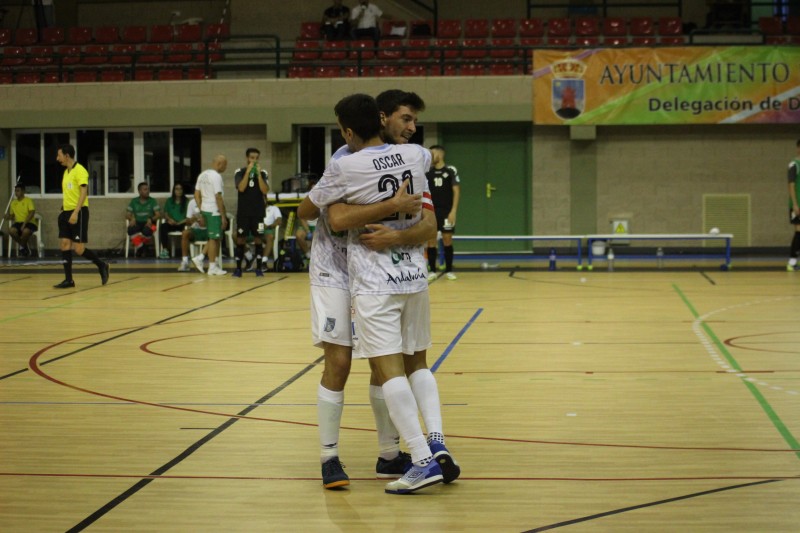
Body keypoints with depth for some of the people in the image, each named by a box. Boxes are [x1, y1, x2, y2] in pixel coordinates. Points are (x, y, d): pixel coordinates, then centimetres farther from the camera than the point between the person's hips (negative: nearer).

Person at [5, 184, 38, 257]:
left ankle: (23, 246, -6)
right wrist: (8, 216, -6)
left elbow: (32, 212, -14)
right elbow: (11, 215, 20)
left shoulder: (28, 201, -2)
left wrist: (24, 223, -24)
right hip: (18, 223, 5)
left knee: (26, 231, -39)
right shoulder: (13, 203, 14)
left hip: (29, 223, -5)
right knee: (11, 230, -30)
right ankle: (24, 247, -6)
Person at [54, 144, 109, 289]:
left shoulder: (79, 170, -10)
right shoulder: (66, 172, 15)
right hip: (66, 212, 8)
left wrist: (75, 212, -25)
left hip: (79, 212, -8)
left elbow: (84, 192, -18)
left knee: (79, 249, -9)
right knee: (64, 244, 0)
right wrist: (63, 210, 16)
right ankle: (68, 280, 3)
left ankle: (101, 265, 13)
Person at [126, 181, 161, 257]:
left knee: (147, 231, -39)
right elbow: (127, 214, 9)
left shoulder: (152, 201, 9)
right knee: (131, 230, -36)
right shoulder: (134, 201, 12)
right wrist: (132, 218, -15)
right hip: (137, 223, 1)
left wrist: (151, 219, -19)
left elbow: (158, 214, 2)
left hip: (148, 223, -1)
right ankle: (139, 246, -20)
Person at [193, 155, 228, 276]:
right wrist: (224, 216, -15)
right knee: (214, 239, -1)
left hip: (205, 209, 9)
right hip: (214, 211, -9)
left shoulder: (202, 175, 12)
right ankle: (212, 267, 3)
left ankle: (200, 258, 11)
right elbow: (218, 197, -18)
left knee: (215, 238, 18)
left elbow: (197, 194, 14)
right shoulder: (216, 176, -15)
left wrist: (201, 210, 16)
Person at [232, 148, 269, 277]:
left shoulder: (263, 173, 3)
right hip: (243, 212, -1)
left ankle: (258, 268, 6)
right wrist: (248, 171, -17)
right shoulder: (240, 172, 1)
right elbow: (241, 188, -15)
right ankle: (238, 268, 7)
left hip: (258, 212, 1)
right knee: (241, 239, 1)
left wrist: (258, 174, -15)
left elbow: (265, 191, -8)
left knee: (258, 238, 1)